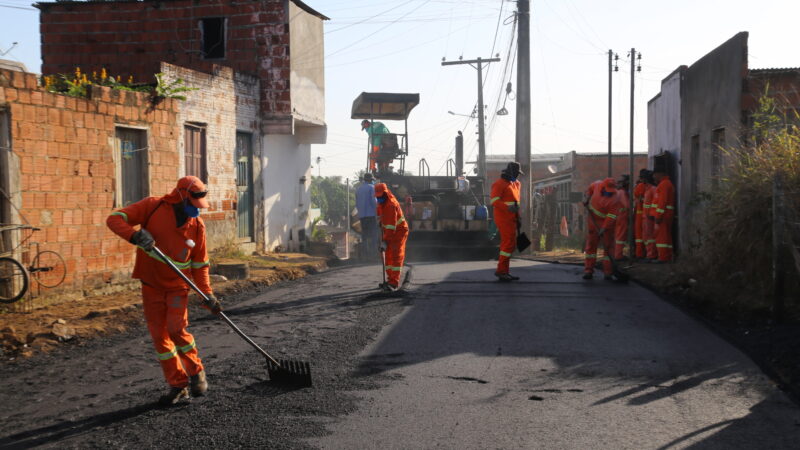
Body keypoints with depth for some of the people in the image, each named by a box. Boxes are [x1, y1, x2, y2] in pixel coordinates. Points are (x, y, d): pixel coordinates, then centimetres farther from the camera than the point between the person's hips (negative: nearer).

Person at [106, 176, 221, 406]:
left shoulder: (197, 225, -6)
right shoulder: (153, 206, -12)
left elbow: (200, 264, 2)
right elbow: (114, 219, -16)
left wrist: (208, 295, -6)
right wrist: (135, 235, -35)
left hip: (178, 285, -1)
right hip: (151, 284, 1)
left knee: (177, 329, -17)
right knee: (159, 335, 2)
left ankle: (196, 372, 7)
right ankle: (178, 385, 13)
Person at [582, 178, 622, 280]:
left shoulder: (614, 200, -25)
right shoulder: (597, 184, -13)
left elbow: (611, 217, -26)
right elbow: (590, 188, 12)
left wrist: (603, 230, -31)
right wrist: (587, 198, 0)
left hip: (606, 222, -3)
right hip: (593, 219, 4)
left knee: (608, 246, -2)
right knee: (591, 244, 2)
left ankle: (608, 272, 4)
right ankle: (588, 271, 4)